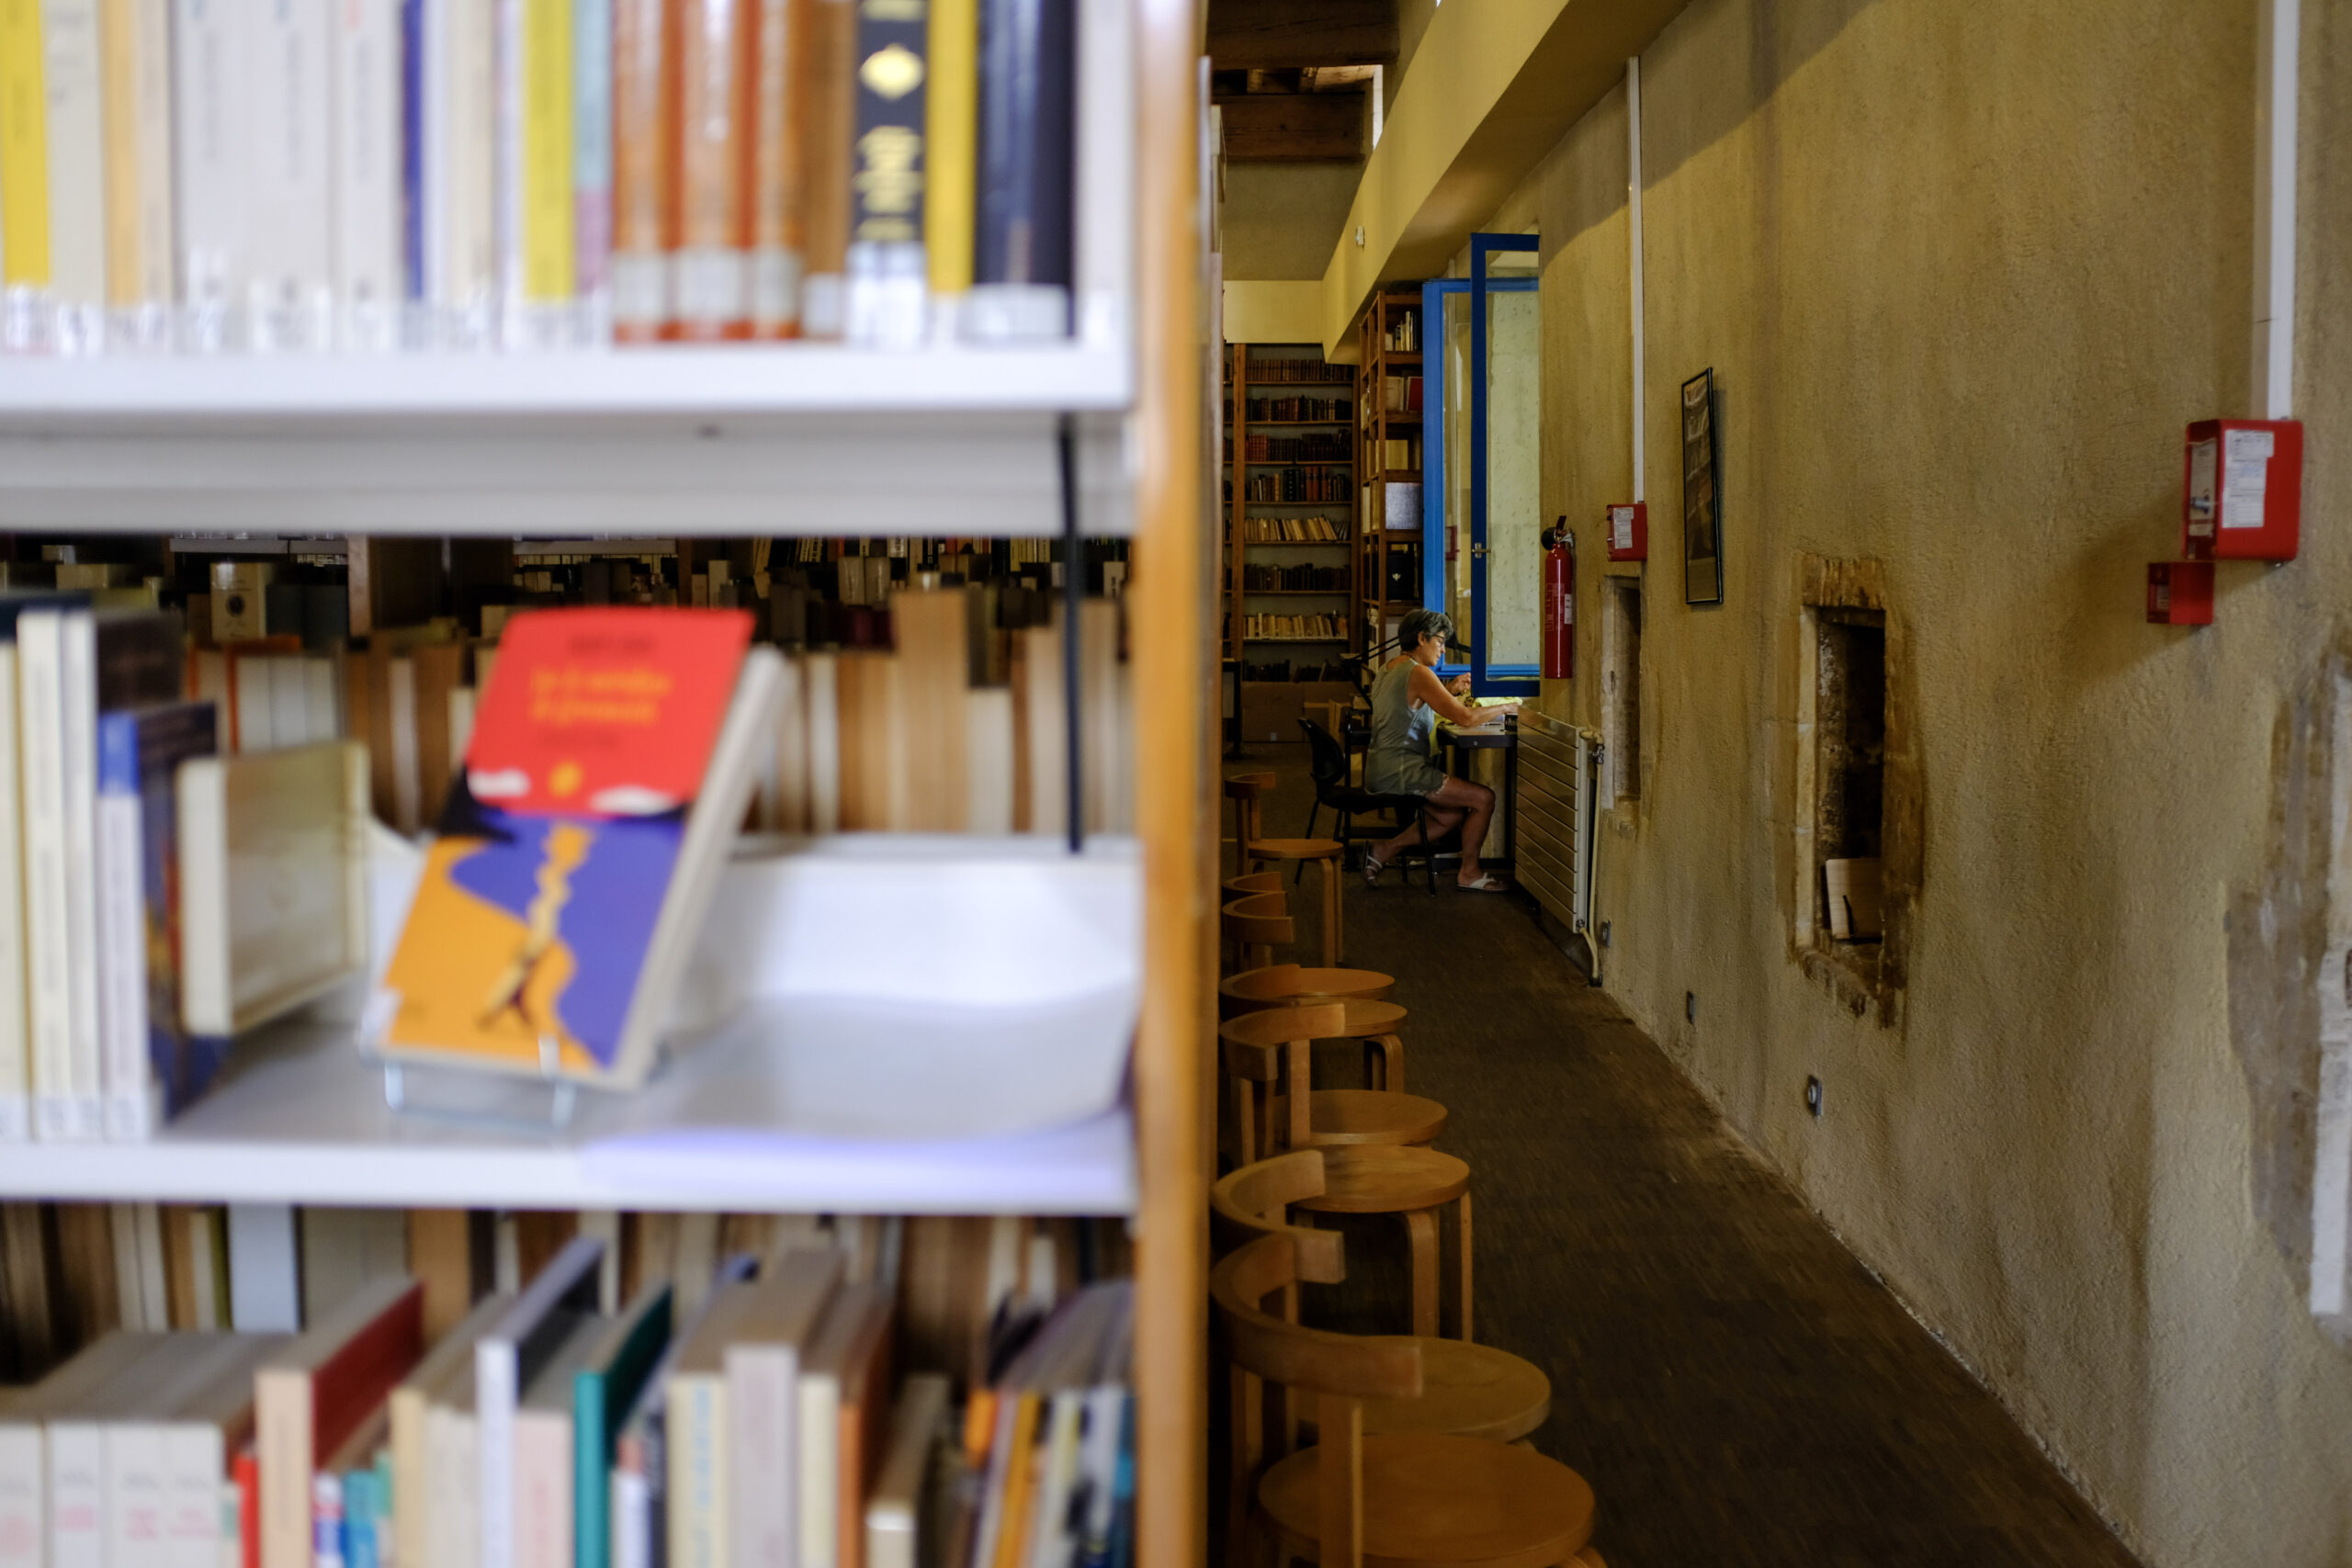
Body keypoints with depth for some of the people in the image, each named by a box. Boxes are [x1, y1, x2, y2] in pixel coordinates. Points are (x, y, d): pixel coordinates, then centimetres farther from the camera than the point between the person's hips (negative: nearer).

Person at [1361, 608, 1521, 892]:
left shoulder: (1390, 668, 15)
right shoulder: (1418, 673, -15)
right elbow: (1465, 717, -19)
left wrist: (1450, 691, 18)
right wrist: (1505, 708, -3)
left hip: (1381, 771, 10)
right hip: (1400, 771, -10)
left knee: (1453, 816, 16)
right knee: (1483, 798, -6)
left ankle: (1382, 853, 13)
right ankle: (1470, 873, 8)